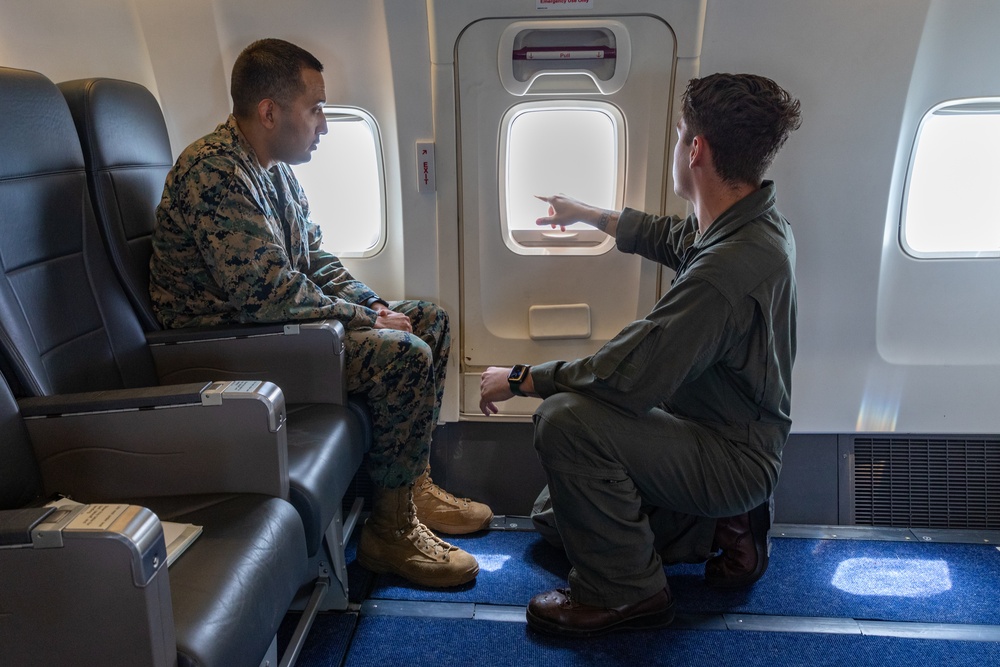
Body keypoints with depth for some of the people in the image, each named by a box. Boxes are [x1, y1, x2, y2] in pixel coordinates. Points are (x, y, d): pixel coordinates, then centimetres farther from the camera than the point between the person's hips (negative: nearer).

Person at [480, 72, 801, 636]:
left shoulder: (729, 267, -33)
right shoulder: (751, 221, 0)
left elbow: (625, 378, -33)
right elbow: (666, 236, 21)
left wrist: (518, 378, -18)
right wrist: (586, 214, 32)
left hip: (735, 459, -9)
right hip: (733, 439, 9)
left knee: (566, 418, -28)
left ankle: (623, 591, -9)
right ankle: (718, 524, 17)